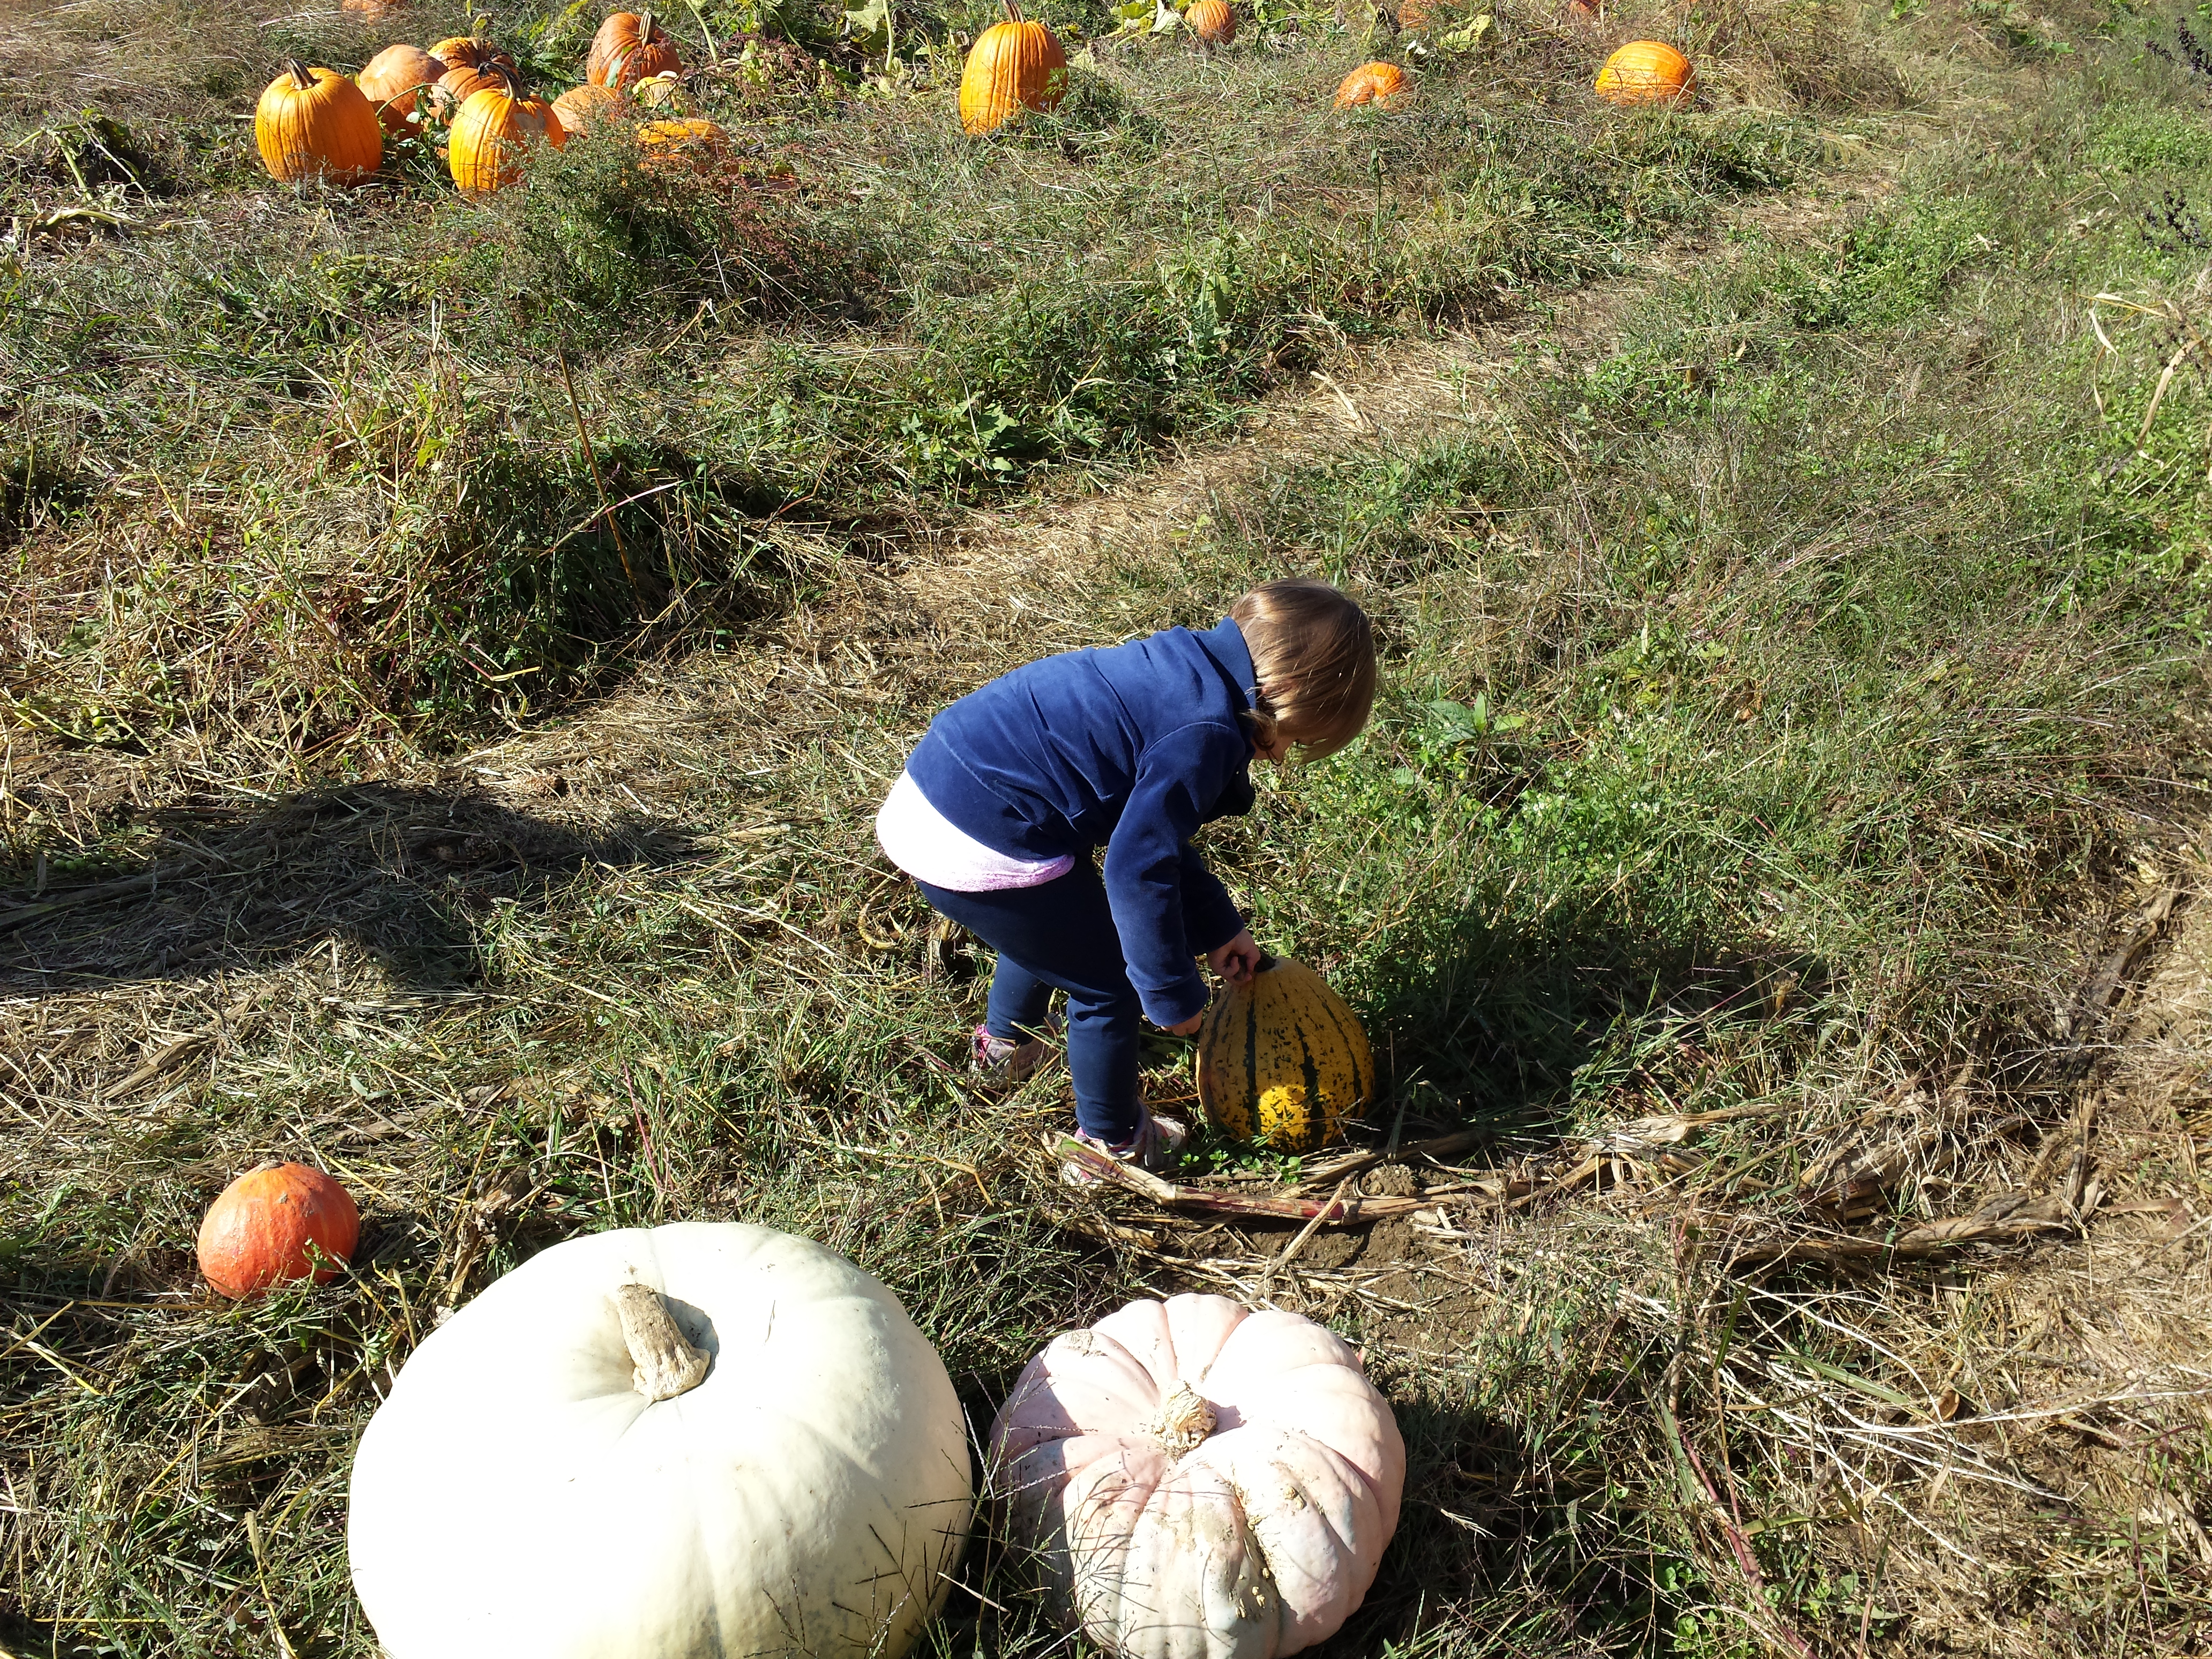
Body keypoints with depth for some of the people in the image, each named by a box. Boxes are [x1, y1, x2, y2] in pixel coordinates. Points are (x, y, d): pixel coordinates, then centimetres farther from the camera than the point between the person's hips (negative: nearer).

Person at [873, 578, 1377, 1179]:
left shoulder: (1190, 667, 9)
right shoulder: (1205, 732, -20)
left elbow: (1150, 827, 18)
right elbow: (1137, 869, -19)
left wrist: (1218, 927, 22)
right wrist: (1174, 993, -6)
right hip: (978, 852, -10)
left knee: (1052, 925, 37)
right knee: (1110, 986, 11)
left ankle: (1005, 1040, 63)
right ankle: (1111, 1148, 32)